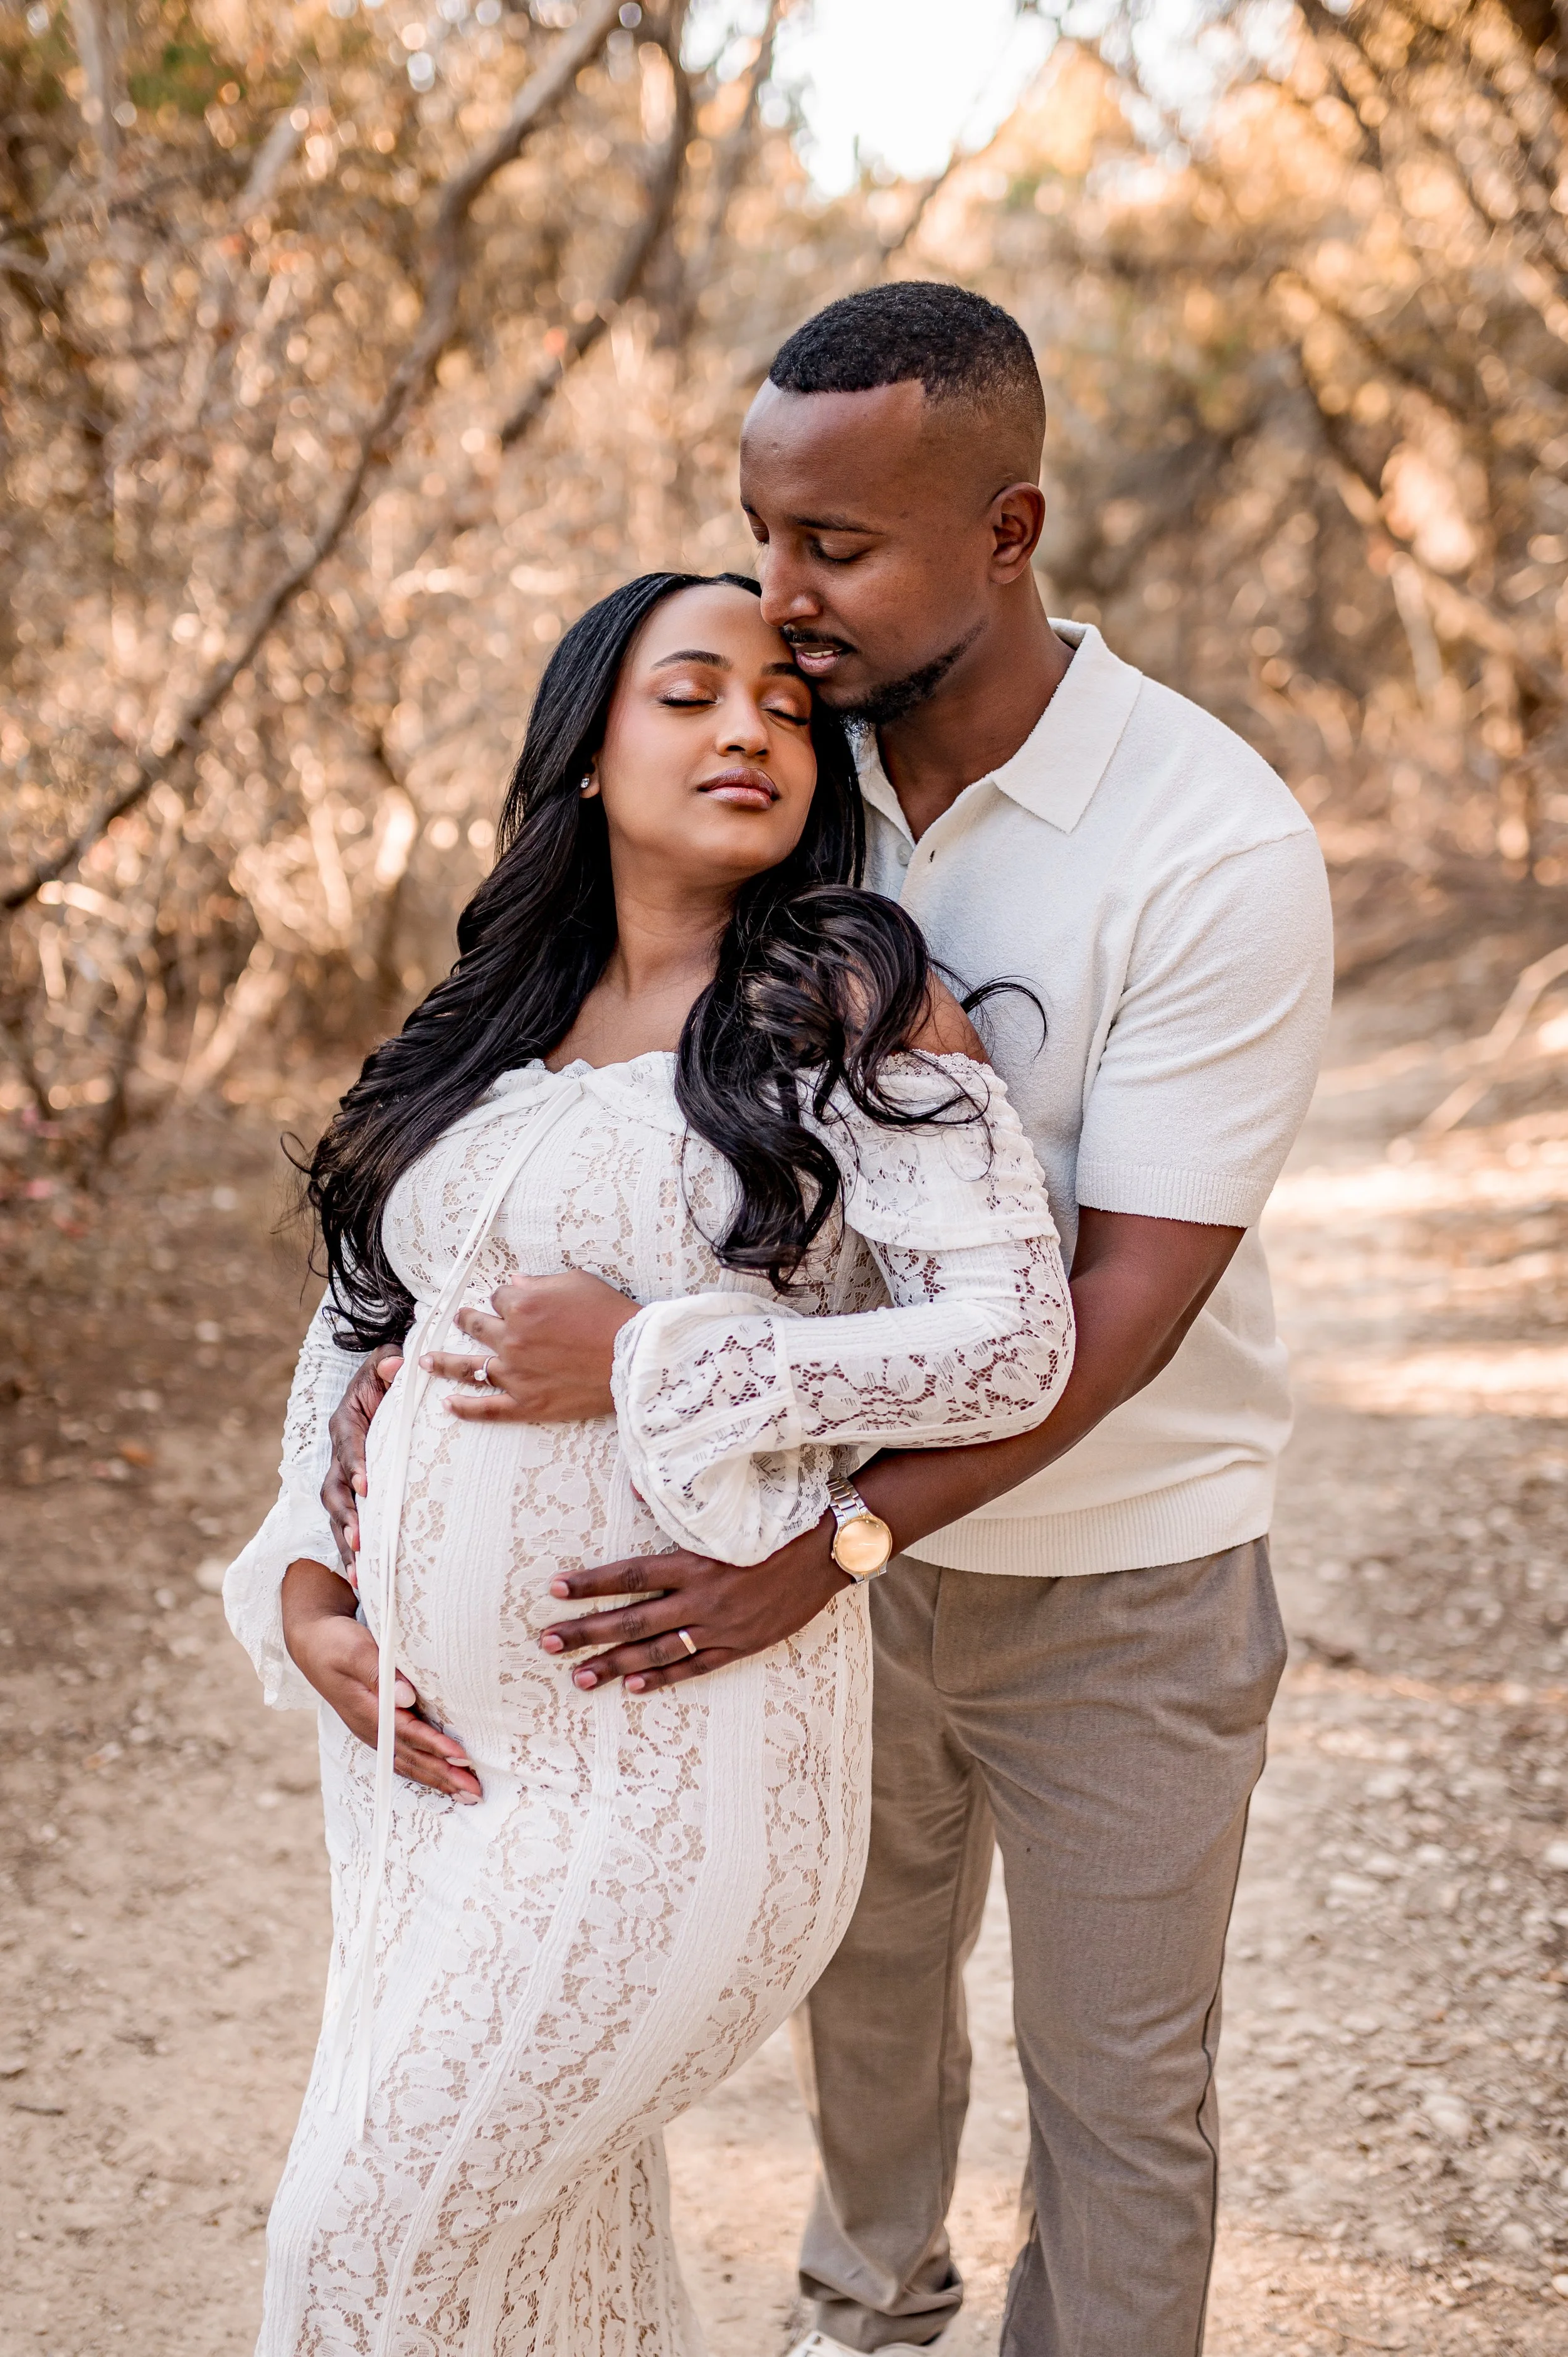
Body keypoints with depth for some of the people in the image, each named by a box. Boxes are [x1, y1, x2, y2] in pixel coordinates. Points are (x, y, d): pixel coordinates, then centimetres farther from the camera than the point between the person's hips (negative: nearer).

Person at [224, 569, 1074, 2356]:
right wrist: (303, 1587, 1)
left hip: (672, 1726, -5)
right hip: (424, 1715, 6)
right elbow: (355, 1315, 15)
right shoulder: (492, 1030, 9)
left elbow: (1016, 1341, -16)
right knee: (539, 2211, 19)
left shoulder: (852, 1002, -8)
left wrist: (652, 1359, -18)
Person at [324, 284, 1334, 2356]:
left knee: (1117, 2080, 12)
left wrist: (828, 1545, -33)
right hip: (854, 1525, 5)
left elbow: (1129, 1298, -25)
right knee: (866, 1971, 27)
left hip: (1117, 1577, -5)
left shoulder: (1217, 846, -23)